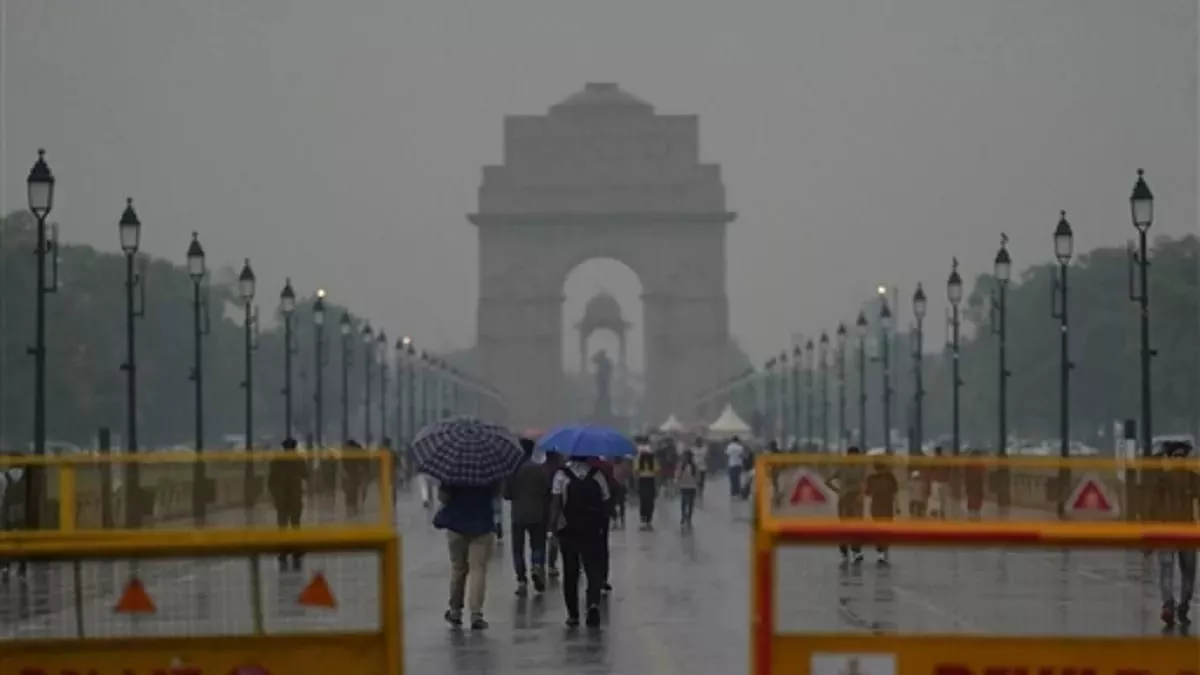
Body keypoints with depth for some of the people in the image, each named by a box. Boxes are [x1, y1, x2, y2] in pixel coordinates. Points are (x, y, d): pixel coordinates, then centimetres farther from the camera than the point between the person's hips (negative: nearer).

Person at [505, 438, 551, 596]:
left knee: (518, 548, 7)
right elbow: (548, 490, -6)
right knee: (538, 544, 14)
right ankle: (537, 566, -15)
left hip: (518, 515, 0)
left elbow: (506, 494, -6)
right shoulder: (540, 469, -5)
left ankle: (521, 580, -2)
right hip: (537, 514, 0)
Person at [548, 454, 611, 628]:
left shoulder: (561, 475, -7)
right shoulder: (597, 475, -1)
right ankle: (593, 603, -22)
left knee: (570, 574, 10)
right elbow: (605, 502, 0)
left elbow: (555, 504, -13)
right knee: (594, 569, 3)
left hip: (567, 530, 0)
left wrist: (554, 528, -10)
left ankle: (573, 614, 12)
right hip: (592, 530, 0)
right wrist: (603, 526, 11)